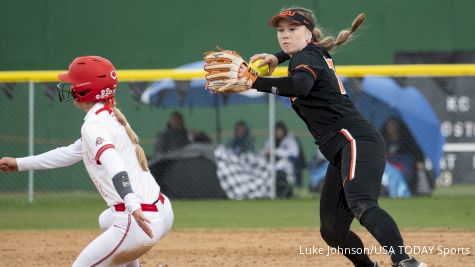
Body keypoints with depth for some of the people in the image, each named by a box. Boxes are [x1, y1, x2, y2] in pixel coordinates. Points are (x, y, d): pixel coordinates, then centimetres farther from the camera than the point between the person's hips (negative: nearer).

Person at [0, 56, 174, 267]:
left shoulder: (94, 126, -12)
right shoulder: (111, 118, 18)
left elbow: (113, 164, -31)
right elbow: (71, 153, 29)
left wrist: (133, 205, -47)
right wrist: (20, 163, 32)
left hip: (140, 221, -10)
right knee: (107, 221, 40)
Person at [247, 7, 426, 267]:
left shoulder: (307, 58, -4)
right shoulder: (316, 52, 23)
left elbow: (300, 86, -29)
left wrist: (254, 82, -33)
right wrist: (278, 57, 33)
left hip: (357, 141, -11)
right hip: (340, 154, 11)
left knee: (360, 204, -35)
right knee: (332, 230, 10)